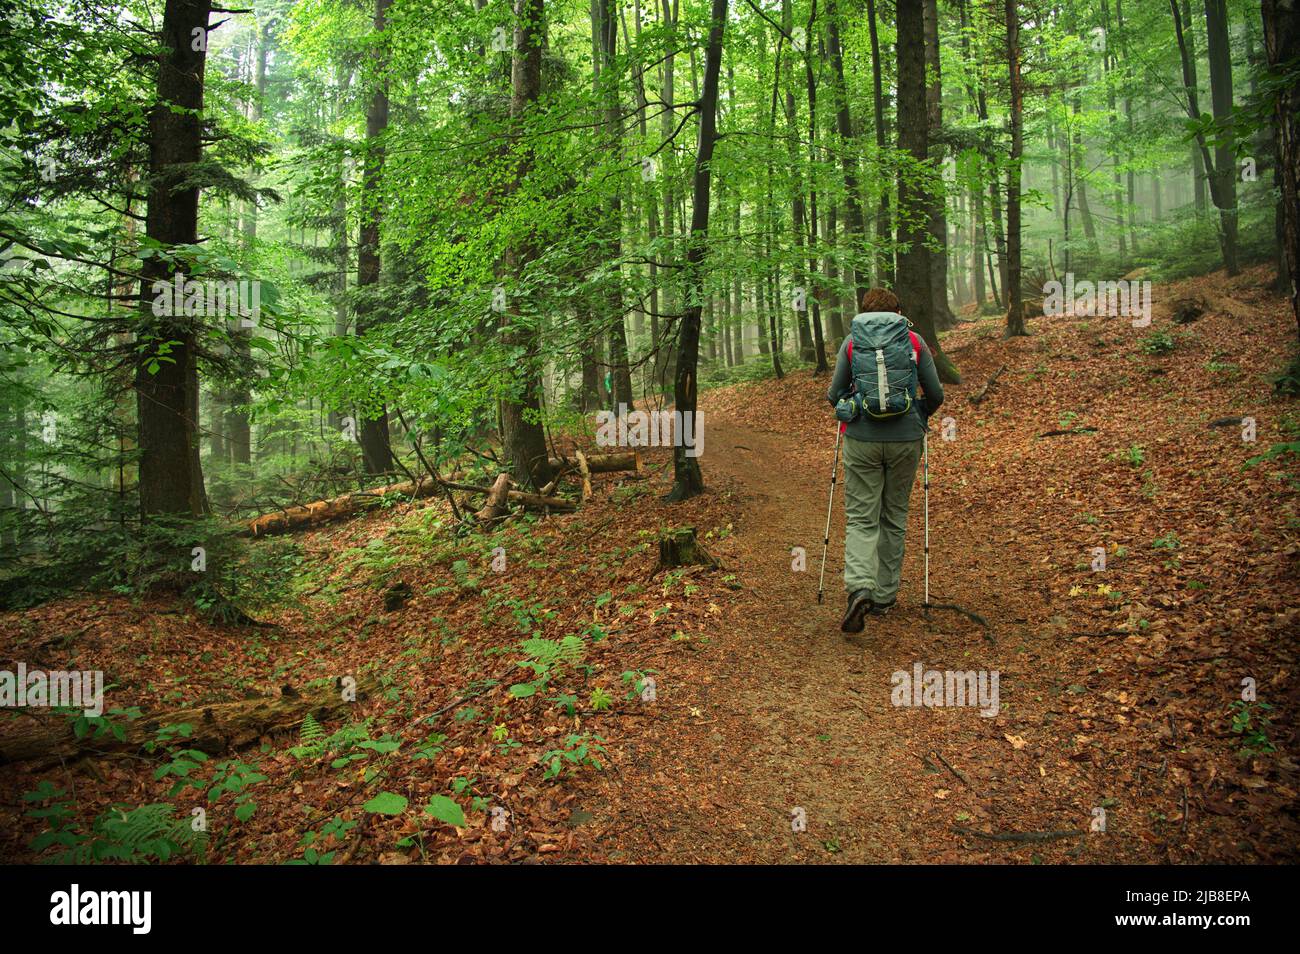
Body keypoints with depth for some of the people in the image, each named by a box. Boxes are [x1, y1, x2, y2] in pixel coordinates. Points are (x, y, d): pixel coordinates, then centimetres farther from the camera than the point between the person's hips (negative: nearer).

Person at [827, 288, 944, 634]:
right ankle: (884, 596, 20)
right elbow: (936, 396, 6)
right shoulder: (914, 341, 3)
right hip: (905, 439, 1)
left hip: (861, 439, -1)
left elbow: (834, 395, 6)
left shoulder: (852, 342, 2)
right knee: (894, 518, 14)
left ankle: (859, 588, -17)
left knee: (861, 518, 5)